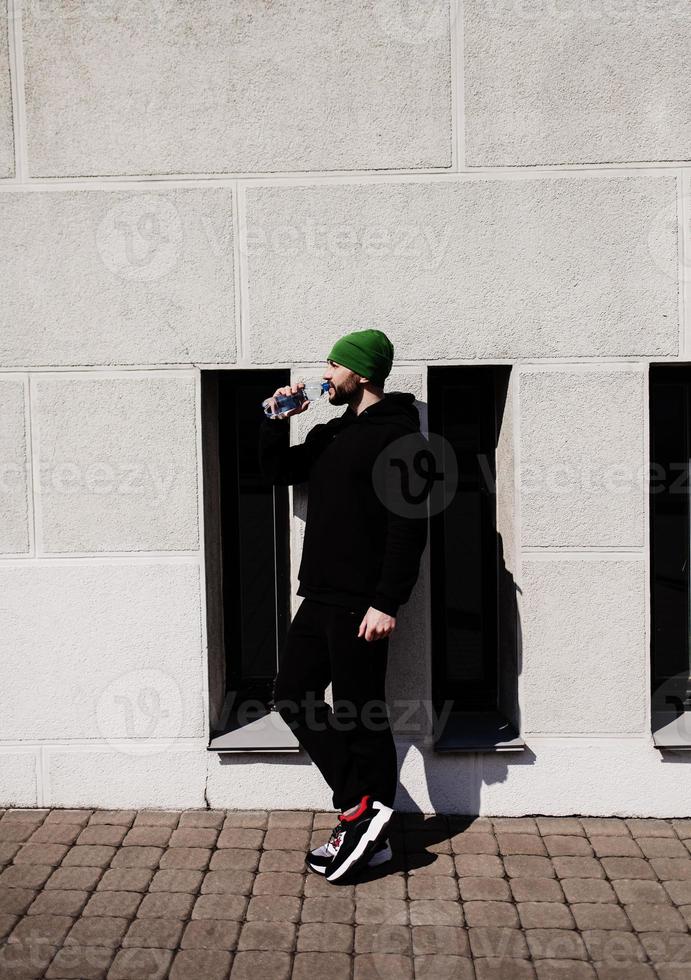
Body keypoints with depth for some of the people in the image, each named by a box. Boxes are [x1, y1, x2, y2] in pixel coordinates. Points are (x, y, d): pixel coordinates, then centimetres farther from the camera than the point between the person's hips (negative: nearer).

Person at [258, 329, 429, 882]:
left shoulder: (399, 436, -10)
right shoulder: (330, 434, 17)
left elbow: (410, 526, -17)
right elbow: (277, 472, 27)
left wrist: (388, 602, -23)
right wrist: (278, 421, 10)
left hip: (362, 604, -9)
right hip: (321, 597, 9)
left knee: (360, 715, -1)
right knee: (293, 695, 9)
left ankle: (369, 829, 15)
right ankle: (361, 810, 15)